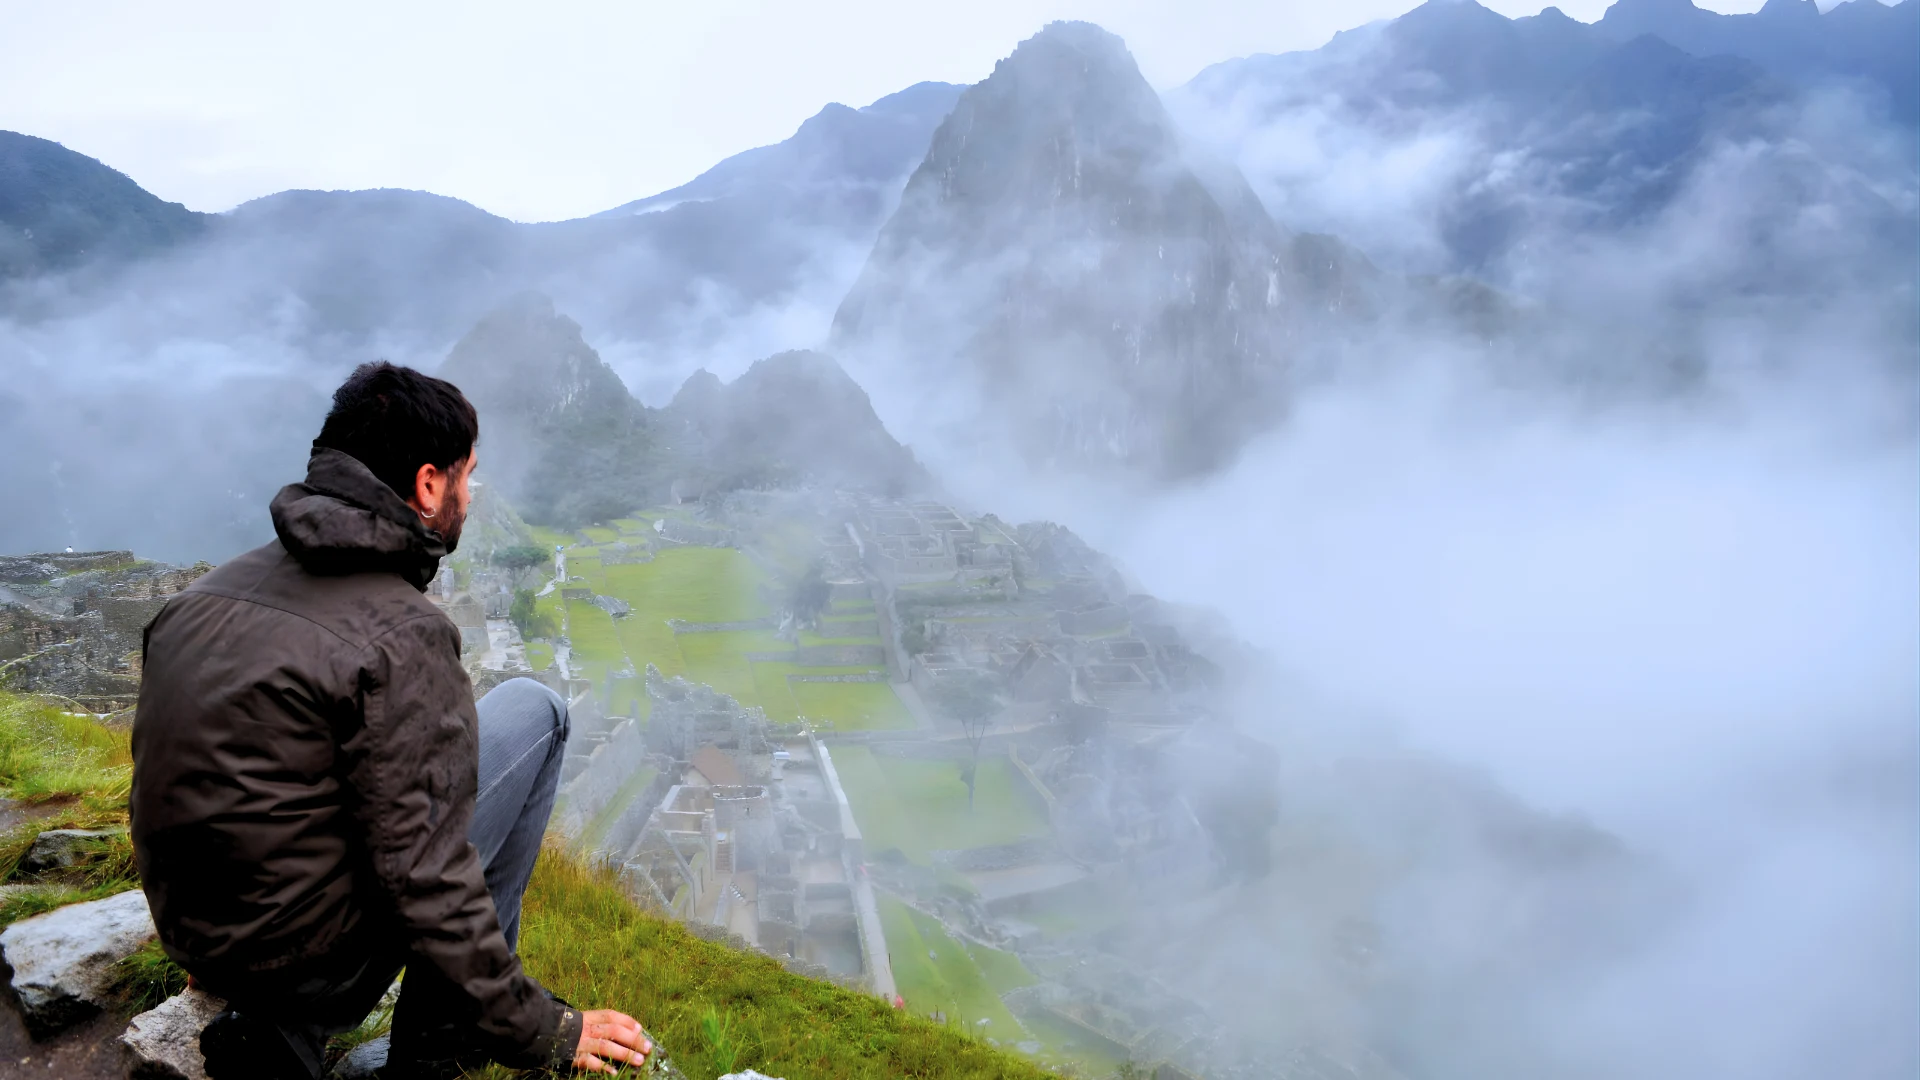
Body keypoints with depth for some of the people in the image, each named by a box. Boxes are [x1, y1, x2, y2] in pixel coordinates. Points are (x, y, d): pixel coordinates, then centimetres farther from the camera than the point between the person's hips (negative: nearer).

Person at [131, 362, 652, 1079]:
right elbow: (423, 877, -22)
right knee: (533, 710, 2)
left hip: (193, 933, 8)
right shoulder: (401, 634, -21)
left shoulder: (209, 592, 4)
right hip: (303, 957, -7)